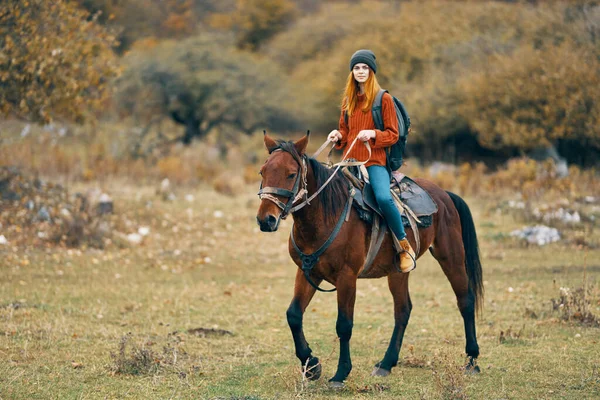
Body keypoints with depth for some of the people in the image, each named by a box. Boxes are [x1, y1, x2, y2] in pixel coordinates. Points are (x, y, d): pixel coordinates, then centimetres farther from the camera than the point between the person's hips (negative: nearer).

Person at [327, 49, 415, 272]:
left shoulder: (383, 99, 0)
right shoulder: (348, 100, 14)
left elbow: (393, 134, -2)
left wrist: (373, 134, -20)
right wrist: (338, 136, 1)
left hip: (375, 161, -6)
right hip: (351, 160, 6)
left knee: (383, 197, -30)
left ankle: (405, 246, -15)